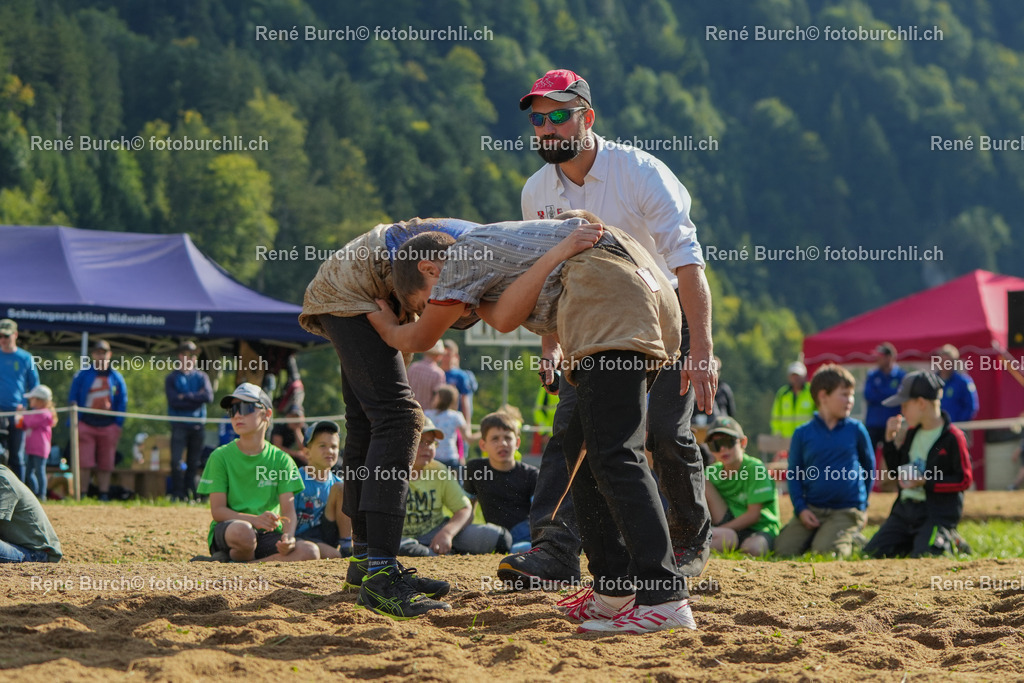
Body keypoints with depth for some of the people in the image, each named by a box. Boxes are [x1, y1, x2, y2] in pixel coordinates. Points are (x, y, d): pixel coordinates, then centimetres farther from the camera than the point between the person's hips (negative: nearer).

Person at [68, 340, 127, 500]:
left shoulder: (116, 377, 10)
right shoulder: (82, 375, 5)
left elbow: (122, 401, 11)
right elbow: (72, 398, 5)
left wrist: (118, 424, 2)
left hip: (109, 426, 2)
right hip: (86, 425, -2)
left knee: (106, 464, 5)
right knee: (84, 463, -7)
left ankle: (104, 495, 10)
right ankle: (82, 495, -3)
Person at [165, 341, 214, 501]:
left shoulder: (201, 376, 13)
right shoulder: (172, 378, 6)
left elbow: (208, 396, -5)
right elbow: (174, 401, -9)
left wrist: (186, 397, -8)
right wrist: (196, 398, -7)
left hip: (198, 425, 3)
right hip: (179, 425, -3)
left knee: (194, 462, 5)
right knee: (176, 461, -13)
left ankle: (190, 494, 10)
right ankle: (177, 495, -10)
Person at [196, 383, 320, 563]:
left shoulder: (281, 460, 6)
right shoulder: (220, 457, 0)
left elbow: (288, 510, -2)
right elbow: (217, 511, -8)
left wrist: (288, 536, -26)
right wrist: (255, 520, -26)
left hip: (267, 535, 4)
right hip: (225, 532, -4)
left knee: (310, 551, -27)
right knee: (243, 530, -42)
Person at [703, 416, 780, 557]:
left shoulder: (755, 468, -13)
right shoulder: (714, 472, 5)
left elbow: (753, 515, -16)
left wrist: (719, 530, -17)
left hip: (760, 528, -4)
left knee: (752, 548, -41)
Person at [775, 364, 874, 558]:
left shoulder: (856, 430, 3)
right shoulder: (803, 433, 3)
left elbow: (869, 467, 14)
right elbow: (793, 475, 7)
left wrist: (862, 500, 10)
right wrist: (801, 509, -5)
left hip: (847, 511, -2)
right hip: (811, 509, 2)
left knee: (825, 551, -25)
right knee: (784, 549, -15)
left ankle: (853, 539, 6)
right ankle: (814, 534, 11)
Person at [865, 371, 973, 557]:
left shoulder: (953, 437, -12)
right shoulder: (913, 432, 12)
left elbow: (965, 479, -14)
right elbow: (897, 464, 22)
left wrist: (926, 482, -19)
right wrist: (890, 439, 6)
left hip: (938, 512, -7)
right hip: (905, 508, 7)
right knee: (873, 552, -2)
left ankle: (952, 543, 5)